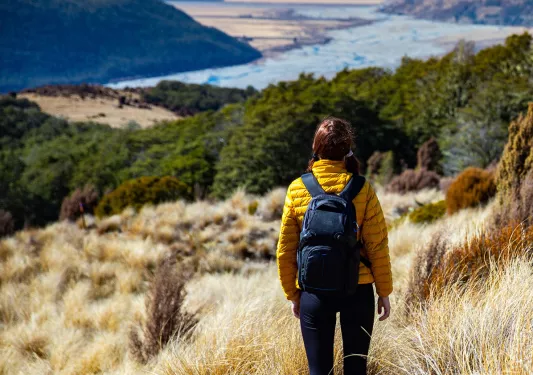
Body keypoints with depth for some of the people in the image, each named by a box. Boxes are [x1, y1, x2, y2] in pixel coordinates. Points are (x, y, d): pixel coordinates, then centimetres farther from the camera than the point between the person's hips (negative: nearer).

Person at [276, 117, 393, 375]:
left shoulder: (297, 189, -3)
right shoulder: (362, 189, -7)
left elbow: (285, 250, 1)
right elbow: (377, 247, -6)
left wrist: (292, 295, 12)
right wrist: (384, 291, 5)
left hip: (314, 293, 0)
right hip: (357, 291, 0)